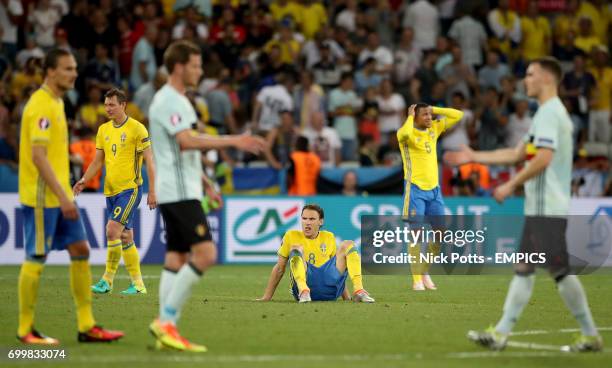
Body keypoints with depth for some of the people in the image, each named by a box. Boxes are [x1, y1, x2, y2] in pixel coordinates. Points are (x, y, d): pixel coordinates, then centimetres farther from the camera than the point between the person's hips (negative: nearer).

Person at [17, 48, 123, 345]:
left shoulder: (55, 103, 15)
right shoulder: (41, 106, -15)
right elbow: (38, 156, -21)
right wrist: (62, 196, -23)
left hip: (59, 196, 10)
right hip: (41, 197, -10)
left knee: (81, 250, 7)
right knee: (36, 259, -3)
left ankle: (86, 326, 9)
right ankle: (25, 330, 6)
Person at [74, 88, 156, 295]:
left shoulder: (137, 128, -8)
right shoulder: (103, 130, 11)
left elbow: (149, 161, -7)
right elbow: (98, 161, 13)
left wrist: (152, 192, -11)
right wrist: (84, 181, -3)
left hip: (130, 188, -7)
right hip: (111, 190, 7)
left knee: (112, 230, -16)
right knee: (126, 237, 8)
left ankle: (108, 280, -9)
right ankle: (138, 284, 13)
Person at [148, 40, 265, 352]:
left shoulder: (175, 100, 20)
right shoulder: (170, 101, -13)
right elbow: (187, 142, -26)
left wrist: (204, 183, 27)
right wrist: (232, 141, -27)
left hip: (178, 192, 11)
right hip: (179, 193, -11)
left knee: (176, 259, 7)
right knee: (205, 253, -15)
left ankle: (165, 330, 5)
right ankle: (166, 321, -15)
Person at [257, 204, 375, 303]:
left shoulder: (329, 237, 19)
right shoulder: (291, 236, 11)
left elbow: (338, 267, 26)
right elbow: (280, 268, 11)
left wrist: (346, 297, 22)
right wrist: (266, 297, 6)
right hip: (304, 283, -3)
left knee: (348, 245, -2)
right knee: (296, 248, -24)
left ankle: (358, 291, -19)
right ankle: (304, 292, -46)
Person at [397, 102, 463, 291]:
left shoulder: (434, 128, 9)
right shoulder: (407, 132, -10)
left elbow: (458, 115, 10)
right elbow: (404, 134, -35)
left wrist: (434, 109, 3)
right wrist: (410, 117, -17)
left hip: (434, 188, 6)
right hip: (415, 189, -6)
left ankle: (425, 271, 22)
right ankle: (417, 279, -4)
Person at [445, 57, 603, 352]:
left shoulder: (549, 113, -12)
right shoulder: (550, 113, 20)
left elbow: (543, 158, -24)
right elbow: (517, 154, 25)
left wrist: (512, 184, -17)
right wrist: (474, 157, 25)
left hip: (548, 208, -10)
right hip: (539, 207, 10)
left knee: (560, 270, -8)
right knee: (523, 269, 8)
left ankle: (590, 335, -2)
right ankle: (501, 333, 8)